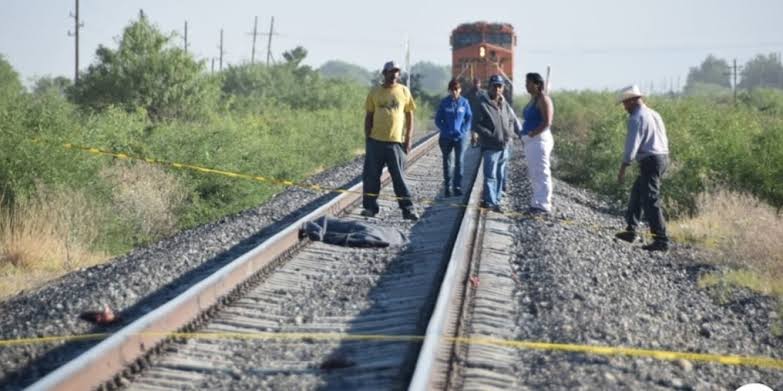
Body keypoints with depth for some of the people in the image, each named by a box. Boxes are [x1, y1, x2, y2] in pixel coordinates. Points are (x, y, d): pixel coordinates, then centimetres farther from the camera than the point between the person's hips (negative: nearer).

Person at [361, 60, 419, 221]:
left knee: (399, 177, 0)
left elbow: (410, 116, 8)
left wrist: (408, 139, 1)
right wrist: (367, 138, 3)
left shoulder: (404, 91, 4)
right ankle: (370, 207, 15)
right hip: (376, 141, 1)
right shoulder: (375, 92, 4)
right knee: (371, 176, 5)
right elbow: (369, 116, 9)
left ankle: (407, 209, 5)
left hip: (396, 141, -1)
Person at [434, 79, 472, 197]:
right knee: (447, 162, 7)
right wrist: (445, 131, -11)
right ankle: (447, 187, 14)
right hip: (446, 137, 1)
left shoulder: (464, 102, 0)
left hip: (461, 137, -1)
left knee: (459, 162, -4)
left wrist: (463, 131, -9)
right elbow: (438, 119, 2)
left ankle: (458, 187, 2)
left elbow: (469, 118, 3)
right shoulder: (444, 103, -1)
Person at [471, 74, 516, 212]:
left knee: (500, 175, 12)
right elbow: (477, 124, -12)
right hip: (490, 146, -7)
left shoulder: (505, 105, 10)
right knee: (490, 175, -8)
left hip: (504, 147, 7)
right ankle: (491, 201, -8)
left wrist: (509, 134, 4)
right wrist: (492, 136, -19)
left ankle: (496, 199, 20)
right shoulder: (483, 105, -9)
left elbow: (511, 120, 22)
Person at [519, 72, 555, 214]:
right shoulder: (533, 99, 17)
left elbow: (547, 122, -18)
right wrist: (524, 133, 9)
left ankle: (543, 205, -7)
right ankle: (537, 203, 19)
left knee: (541, 173, -8)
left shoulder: (543, 99, -11)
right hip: (531, 141, 10)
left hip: (539, 140, -10)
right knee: (533, 174, 13)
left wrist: (532, 133, -18)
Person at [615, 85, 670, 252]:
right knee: (636, 193, 21)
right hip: (662, 157, 10)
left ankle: (661, 241, -11)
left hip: (650, 161, -10)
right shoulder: (654, 114, 16)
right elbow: (663, 139, 20)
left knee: (650, 201, -8)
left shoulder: (636, 118, -12)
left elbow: (632, 144, -19)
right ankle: (631, 231, 26)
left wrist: (623, 168, -18)